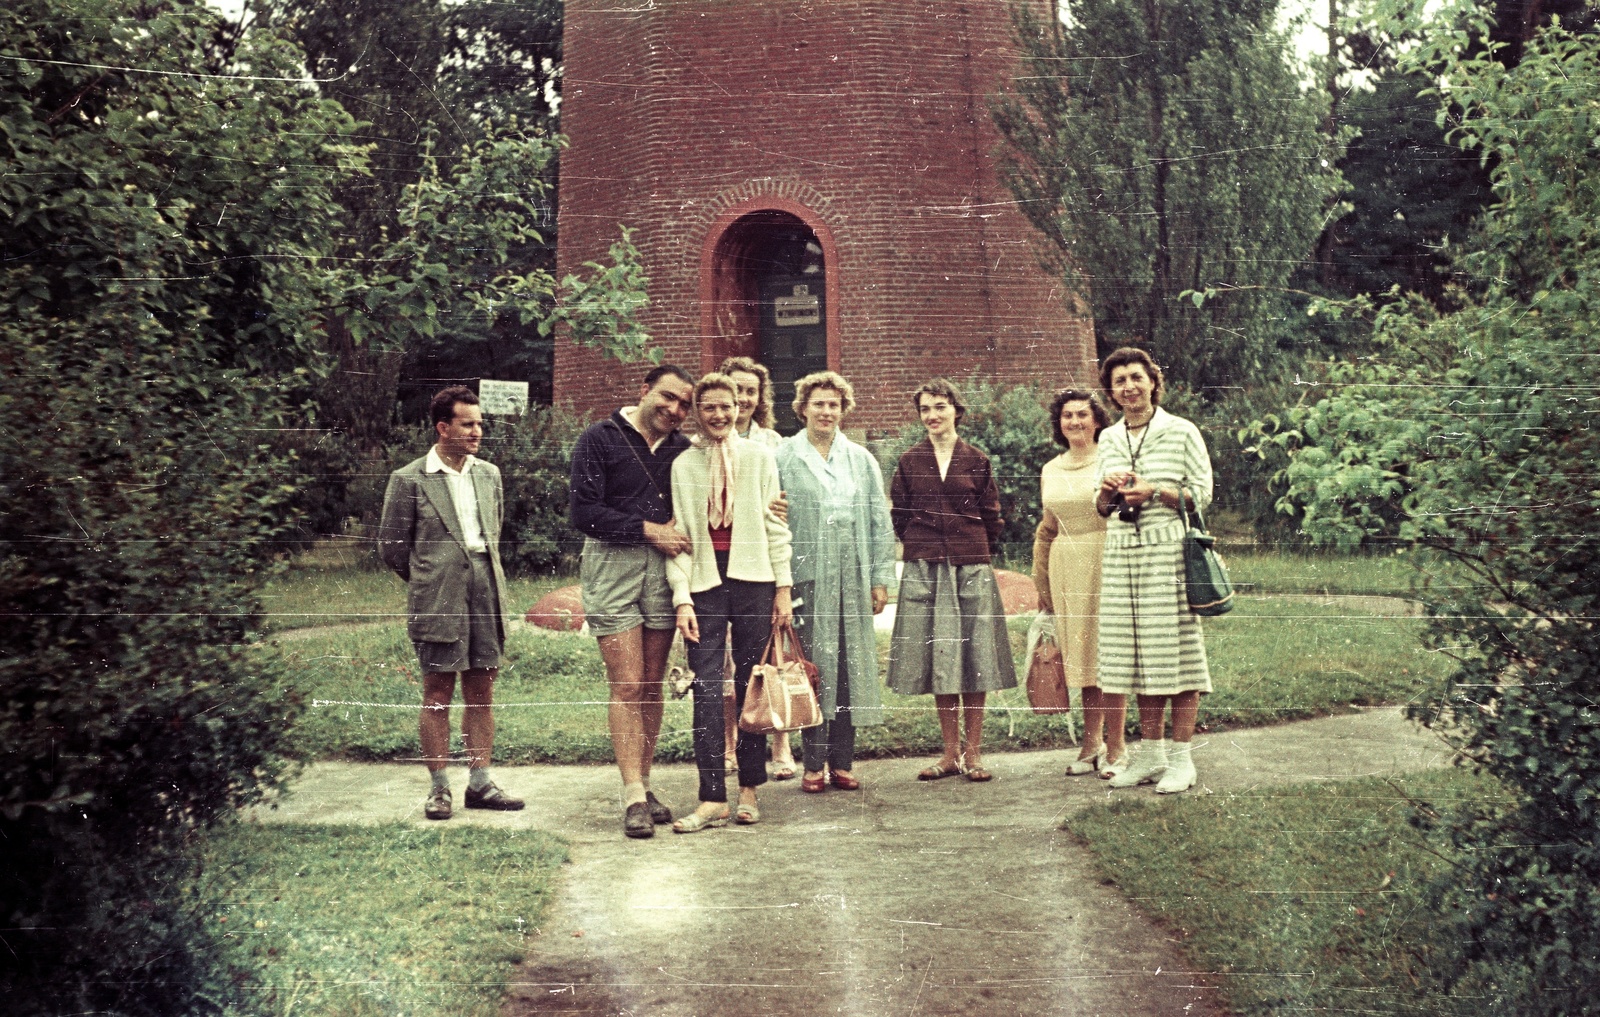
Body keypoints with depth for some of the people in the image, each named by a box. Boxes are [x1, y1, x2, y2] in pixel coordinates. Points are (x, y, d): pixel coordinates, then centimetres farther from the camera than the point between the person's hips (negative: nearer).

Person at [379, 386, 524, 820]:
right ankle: (439, 787, 9)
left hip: (485, 594, 5)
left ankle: (479, 783, 14)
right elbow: (391, 546, 1)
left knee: (481, 691, 7)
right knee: (437, 694, 2)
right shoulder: (409, 480, -4)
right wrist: (428, 581, 8)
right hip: (437, 603, -4)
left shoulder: (489, 474, 11)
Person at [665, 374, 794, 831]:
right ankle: (712, 798, -7)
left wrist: (783, 588, 2)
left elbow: (775, 525, 7)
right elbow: (679, 535, 5)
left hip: (752, 580, 0)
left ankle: (749, 790, 11)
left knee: (751, 688, 3)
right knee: (707, 691, -7)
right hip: (705, 583, 0)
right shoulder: (683, 465, 7)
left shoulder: (759, 457, 8)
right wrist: (681, 598, -4)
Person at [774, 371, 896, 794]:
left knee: (851, 668, 3)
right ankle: (814, 764, 5)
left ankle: (843, 762, 11)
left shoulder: (861, 459, 12)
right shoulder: (783, 458, 3)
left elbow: (880, 521, 12)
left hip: (853, 579, 3)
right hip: (806, 577, -3)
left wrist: (880, 578, 5)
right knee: (812, 668, -2)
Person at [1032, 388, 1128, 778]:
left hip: (1105, 563, -5)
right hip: (1067, 569, 5)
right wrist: (1041, 584, 21)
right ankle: (1092, 743, 18)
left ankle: (1116, 746, 4)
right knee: (1081, 655, 9)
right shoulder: (1050, 472, 13)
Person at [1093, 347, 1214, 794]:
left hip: (1168, 552, -5)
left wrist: (1155, 492, -14)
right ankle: (1150, 754, 15)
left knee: (1176, 653, -4)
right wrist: (1106, 492, -2)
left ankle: (1180, 759, 2)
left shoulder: (1181, 432, 0)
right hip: (1122, 554, 5)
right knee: (1140, 654, 7)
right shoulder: (1109, 439, 14)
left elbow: (1201, 494, -1)